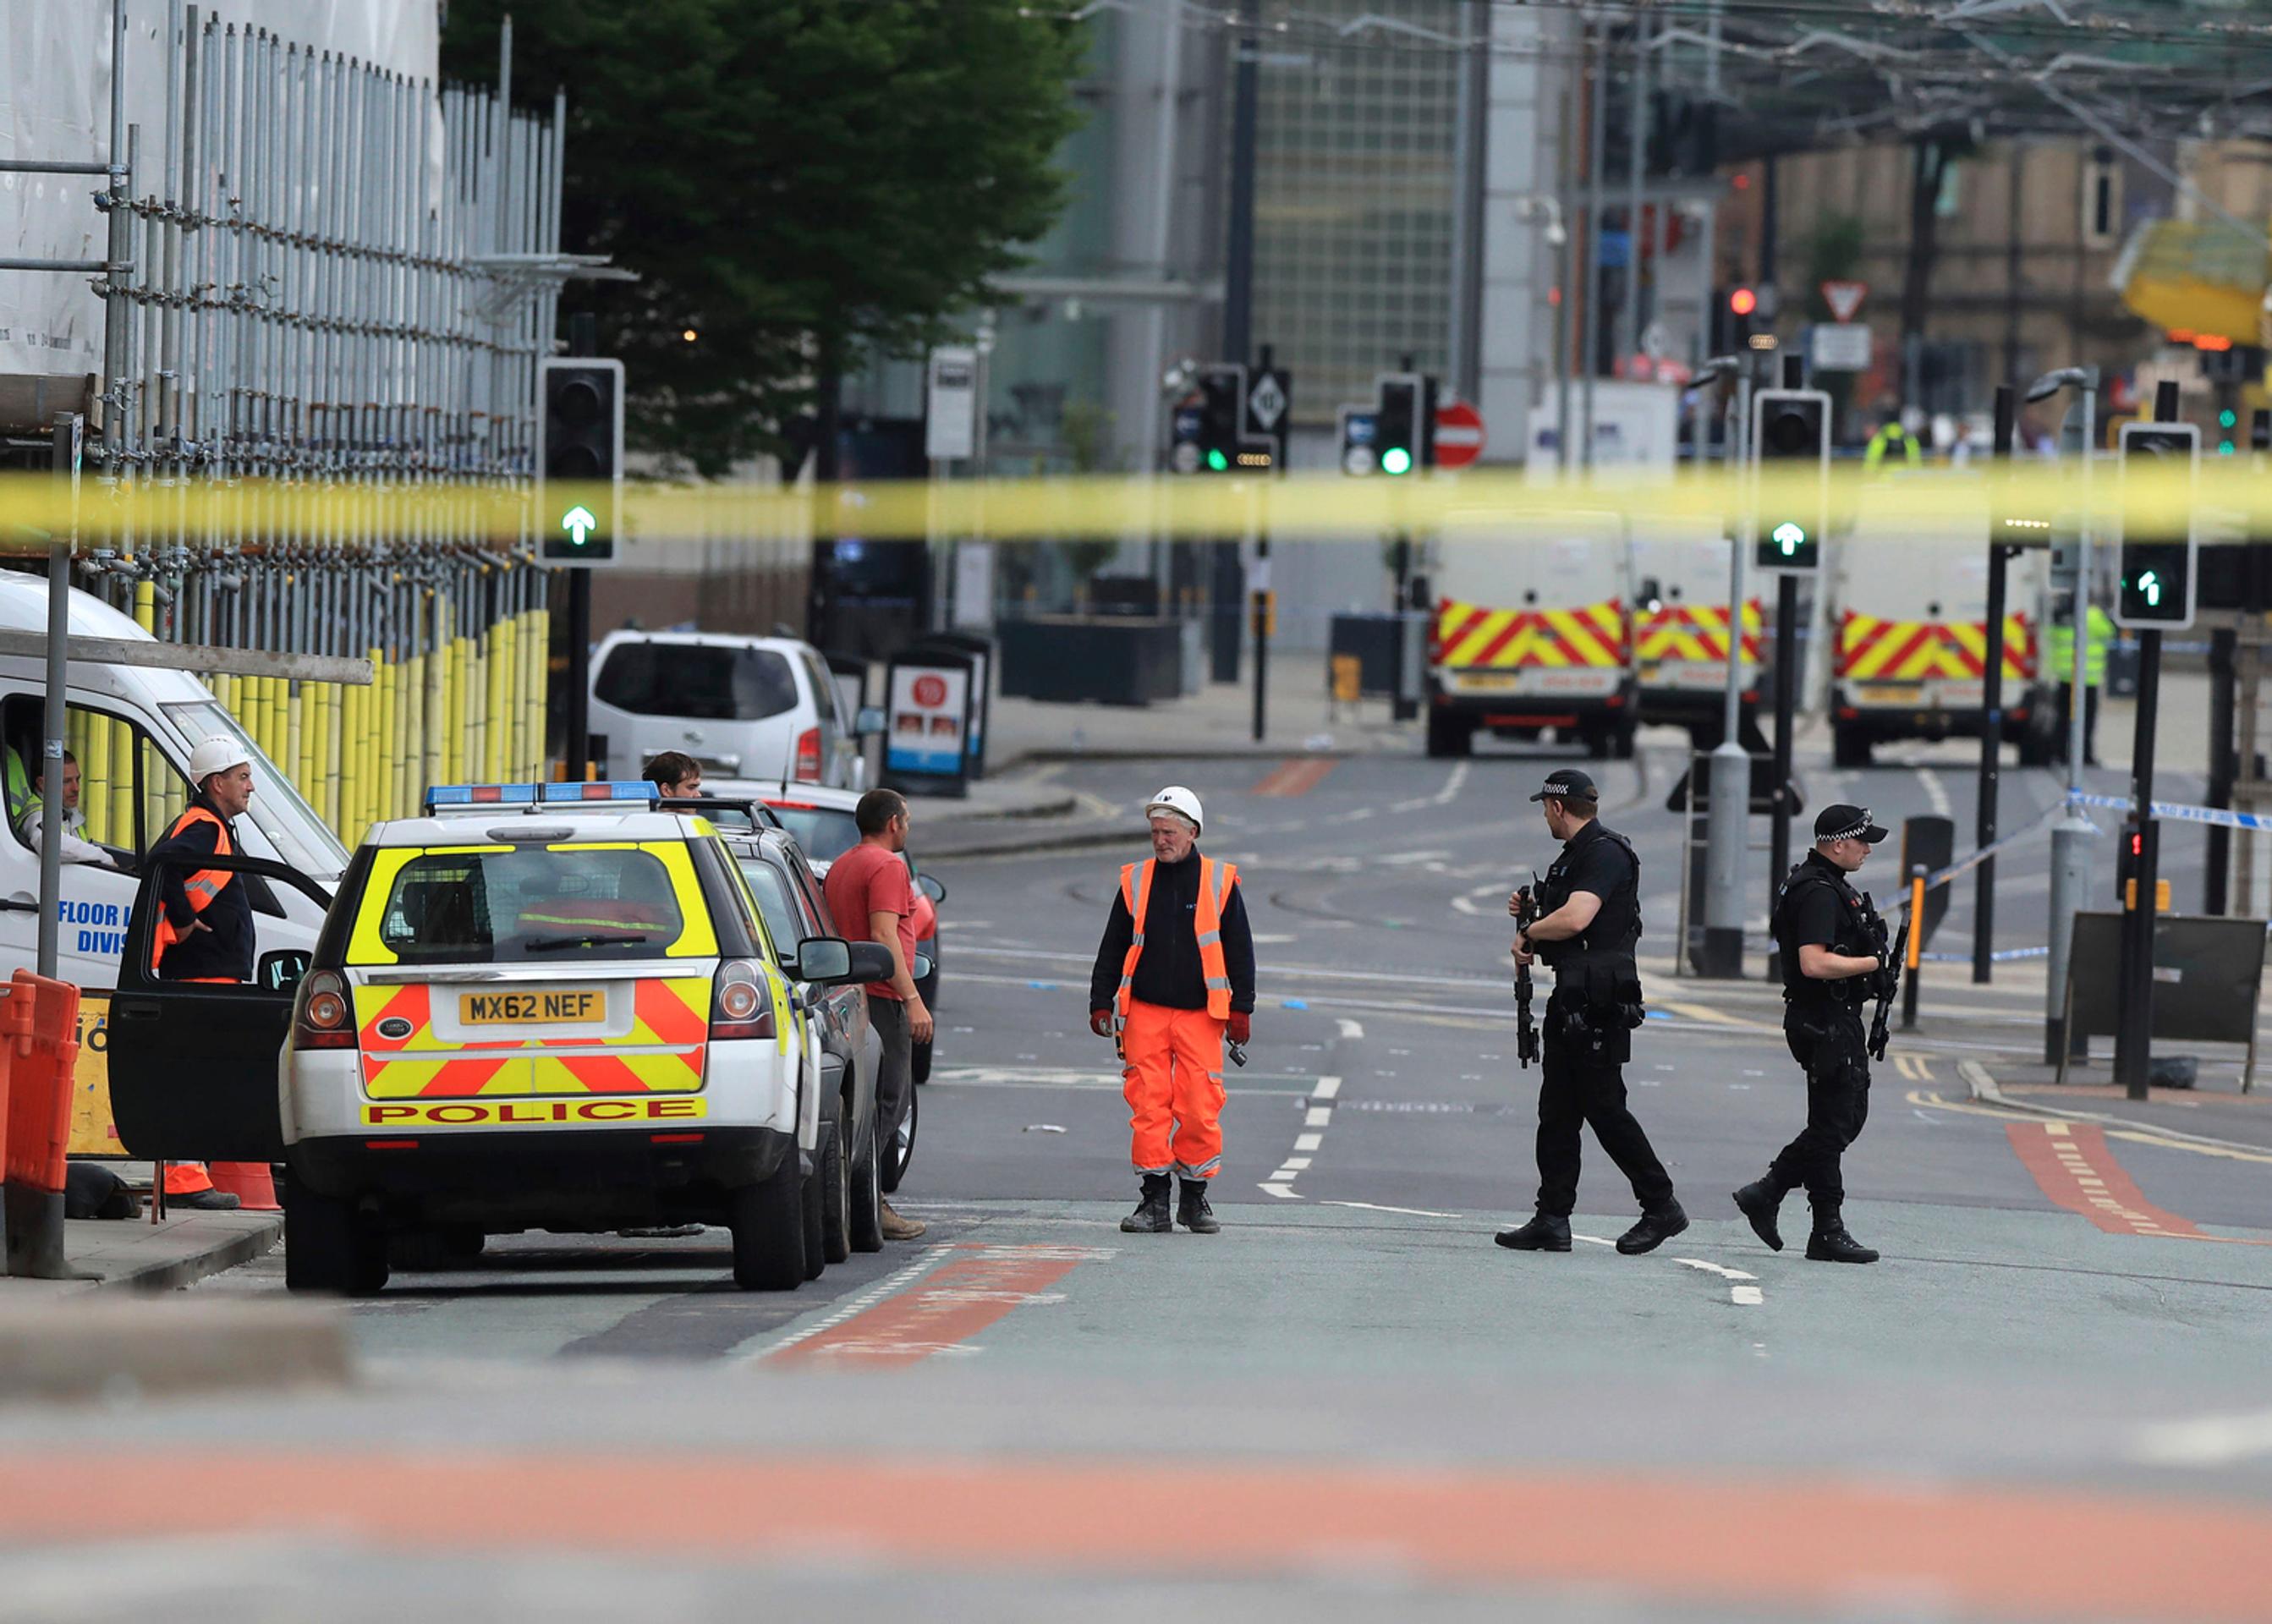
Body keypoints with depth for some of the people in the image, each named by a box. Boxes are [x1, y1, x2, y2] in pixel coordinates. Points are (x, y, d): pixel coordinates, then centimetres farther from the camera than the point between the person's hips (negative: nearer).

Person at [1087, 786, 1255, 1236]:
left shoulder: (1219, 883, 5)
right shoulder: (1136, 882, 9)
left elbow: (1240, 950, 7)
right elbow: (1111, 949, 13)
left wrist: (1241, 1009, 1)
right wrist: (1101, 1004, 7)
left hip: (1200, 1014, -1)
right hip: (1144, 1013, 1)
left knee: (1200, 1109, -5)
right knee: (1148, 1107, -4)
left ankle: (1195, 1198, 9)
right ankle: (1154, 1201, 1)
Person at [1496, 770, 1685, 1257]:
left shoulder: (1605, 854, -15)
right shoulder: (1575, 855, 18)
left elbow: (1575, 919, -28)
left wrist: (1528, 933, -12)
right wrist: (1533, 912, 11)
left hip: (1600, 1006, -10)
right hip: (1572, 1002, 10)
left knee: (1604, 1108, -6)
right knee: (1557, 1110, 7)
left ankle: (1661, 1206, 4)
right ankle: (1552, 1220, 7)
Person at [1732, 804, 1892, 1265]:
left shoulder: (1830, 887, 16)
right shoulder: (1818, 893, -18)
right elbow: (1814, 963, -28)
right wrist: (1872, 963, -18)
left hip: (1838, 1020, 11)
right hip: (1825, 1024, -11)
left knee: (1848, 1118, 15)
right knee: (1833, 1125, -5)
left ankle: (1765, 1194, 18)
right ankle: (1827, 1232, 1)